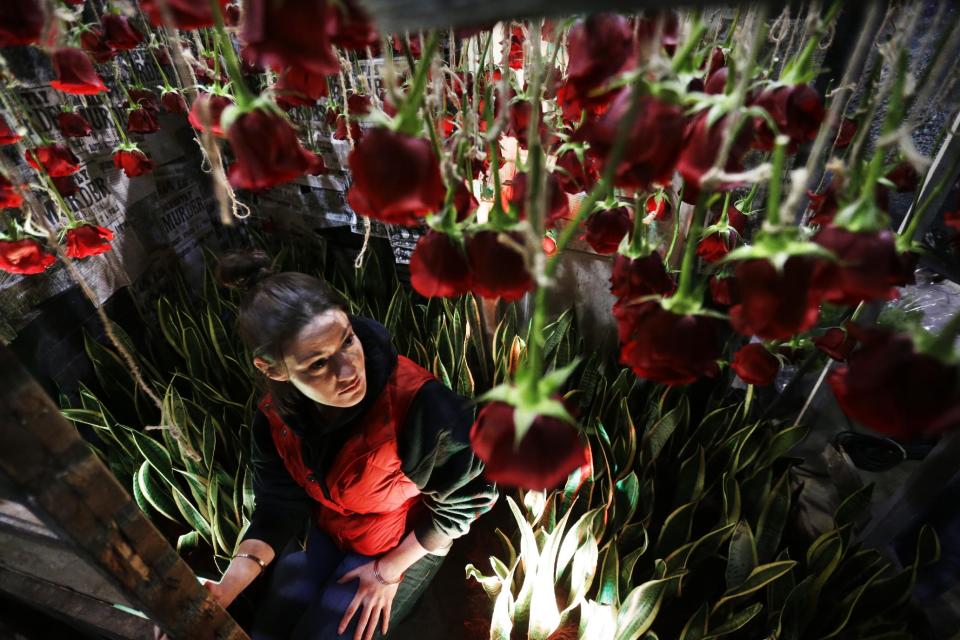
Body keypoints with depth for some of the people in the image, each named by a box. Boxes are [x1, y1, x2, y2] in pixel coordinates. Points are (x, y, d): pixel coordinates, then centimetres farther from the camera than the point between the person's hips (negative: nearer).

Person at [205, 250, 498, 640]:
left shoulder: (416, 402, -39)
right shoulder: (275, 415, -21)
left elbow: (465, 497, -23)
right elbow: (278, 505, -7)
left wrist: (390, 570, -13)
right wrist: (226, 588, -23)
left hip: (405, 543, -4)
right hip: (328, 532, 5)